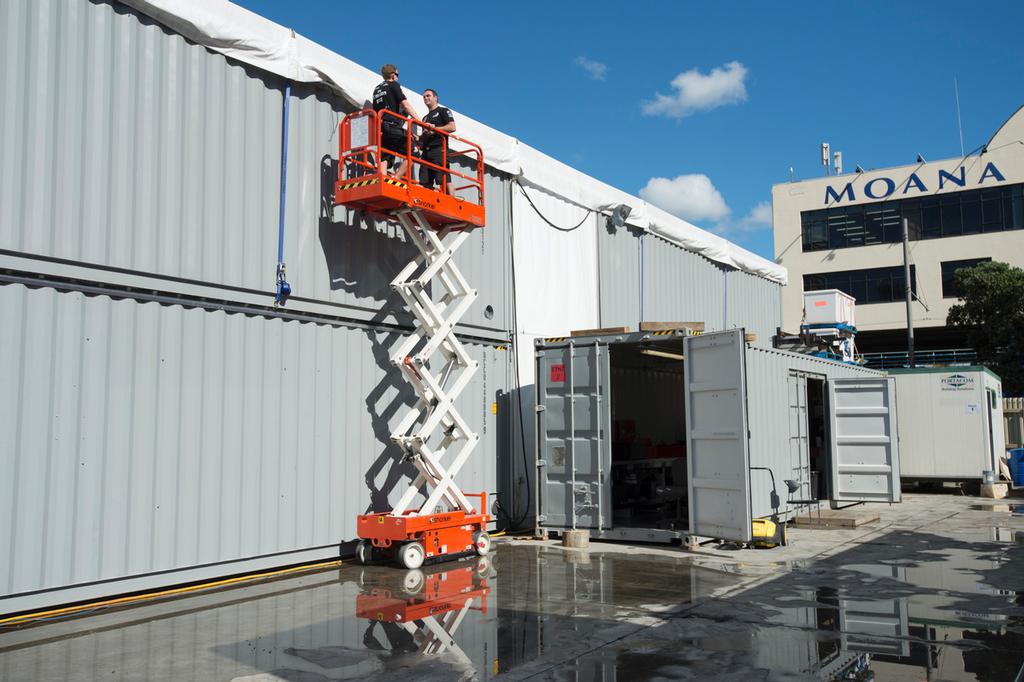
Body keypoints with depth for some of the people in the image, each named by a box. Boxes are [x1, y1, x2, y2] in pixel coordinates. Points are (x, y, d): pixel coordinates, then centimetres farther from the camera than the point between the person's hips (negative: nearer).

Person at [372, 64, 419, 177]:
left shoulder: (377, 89, 24)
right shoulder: (393, 85, 4)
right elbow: (405, 105, -6)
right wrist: (419, 121, -8)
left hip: (380, 129, 7)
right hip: (392, 126, -7)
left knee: (384, 159, 0)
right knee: (410, 154, -4)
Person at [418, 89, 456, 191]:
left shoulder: (443, 111, 9)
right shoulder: (425, 118, 31)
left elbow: (452, 127, -6)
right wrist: (418, 138, 12)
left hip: (439, 149, -7)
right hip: (426, 151, 7)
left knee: (444, 179, -17)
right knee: (426, 182, -3)